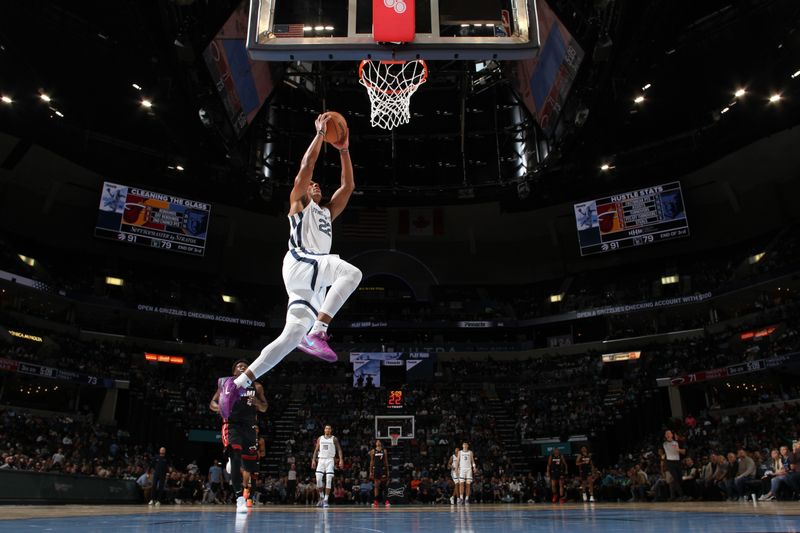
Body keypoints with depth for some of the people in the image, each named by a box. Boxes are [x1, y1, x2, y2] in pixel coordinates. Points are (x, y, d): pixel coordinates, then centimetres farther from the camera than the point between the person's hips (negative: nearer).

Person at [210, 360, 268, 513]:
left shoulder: (256, 387, 11)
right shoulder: (226, 384, 7)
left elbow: (264, 408, 11)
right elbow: (212, 403, 7)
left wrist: (257, 403, -13)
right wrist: (218, 407, -17)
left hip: (250, 426, 3)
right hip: (232, 424, -3)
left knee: (249, 462, 9)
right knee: (236, 457, -25)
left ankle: (246, 489, 39)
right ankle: (239, 497, -28)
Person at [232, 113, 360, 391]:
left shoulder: (327, 212, 35)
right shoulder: (298, 202, 17)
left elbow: (348, 185, 33)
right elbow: (307, 165, 6)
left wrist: (343, 149, 31)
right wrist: (320, 132, 12)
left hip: (314, 277, 7)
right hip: (299, 262, -7)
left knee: (293, 334, -6)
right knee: (351, 272, -30)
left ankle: (239, 382, -6)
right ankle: (317, 333, -36)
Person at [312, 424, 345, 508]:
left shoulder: (334, 439, 3)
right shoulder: (320, 439, 11)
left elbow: (339, 449, -1)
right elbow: (316, 450, 12)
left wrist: (341, 460, -13)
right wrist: (313, 460, 2)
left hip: (330, 460, -2)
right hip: (321, 460, 2)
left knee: (329, 480, -8)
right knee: (318, 479, -8)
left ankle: (326, 499, -2)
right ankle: (321, 497, 11)